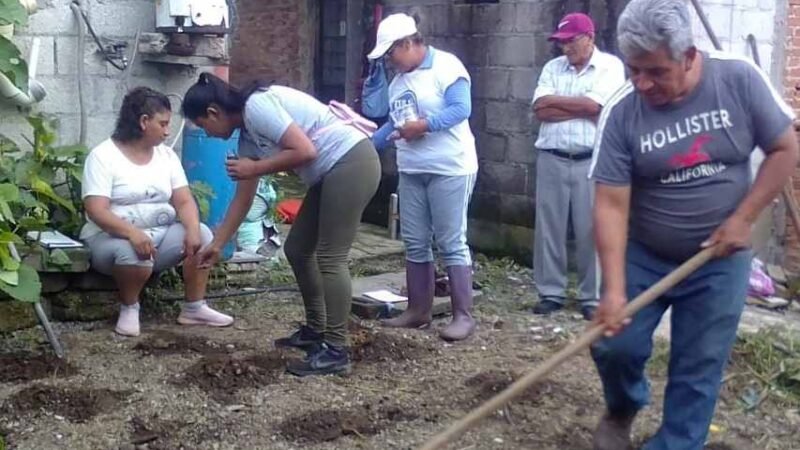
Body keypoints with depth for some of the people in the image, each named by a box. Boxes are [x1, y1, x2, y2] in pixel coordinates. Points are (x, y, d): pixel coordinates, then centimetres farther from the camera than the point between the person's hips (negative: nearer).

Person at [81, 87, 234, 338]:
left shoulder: (167, 155, 8)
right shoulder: (103, 156, -11)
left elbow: (184, 201, 0)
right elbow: (96, 211, -21)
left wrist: (192, 229, -23)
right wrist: (133, 233, -38)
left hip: (161, 235, 6)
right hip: (113, 237, -6)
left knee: (202, 234, -19)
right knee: (132, 252, -38)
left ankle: (194, 308, -8)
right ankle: (129, 308, -11)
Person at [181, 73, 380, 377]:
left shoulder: (257, 106, -15)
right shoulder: (247, 135, 13)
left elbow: (305, 151, -23)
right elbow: (243, 199, 20)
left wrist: (256, 168, -12)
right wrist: (216, 245, 25)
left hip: (352, 163, -10)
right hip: (331, 173, 10)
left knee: (330, 257, -11)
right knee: (297, 249, 13)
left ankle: (335, 351, -7)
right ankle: (315, 330, 25)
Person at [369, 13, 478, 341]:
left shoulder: (446, 66, -10)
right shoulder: (398, 81, 15)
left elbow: (461, 109, -19)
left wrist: (424, 125, -25)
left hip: (450, 169, -8)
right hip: (411, 172, 8)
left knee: (452, 244, -5)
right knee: (415, 243, 10)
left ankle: (463, 315, 2)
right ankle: (418, 309, 20)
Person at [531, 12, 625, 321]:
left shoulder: (610, 66, -1)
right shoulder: (552, 68, 10)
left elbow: (594, 105, -16)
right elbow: (540, 111, -1)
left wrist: (554, 100, -4)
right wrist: (580, 107, -9)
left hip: (591, 162, -4)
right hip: (552, 160, 4)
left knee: (591, 230, 1)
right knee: (548, 227, 6)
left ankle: (592, 297, 11)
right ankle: (551, 293, 16)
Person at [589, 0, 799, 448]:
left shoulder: (740, 79, -14)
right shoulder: (621, 113, -17)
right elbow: (611, 204, -18)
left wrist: (742, 219, -14)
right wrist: (614, 290, -26)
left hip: (719, 261, 0)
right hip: (643, 257, 0)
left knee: (699, 368, 5)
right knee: (614, 345, 0)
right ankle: (623, 409, 33)